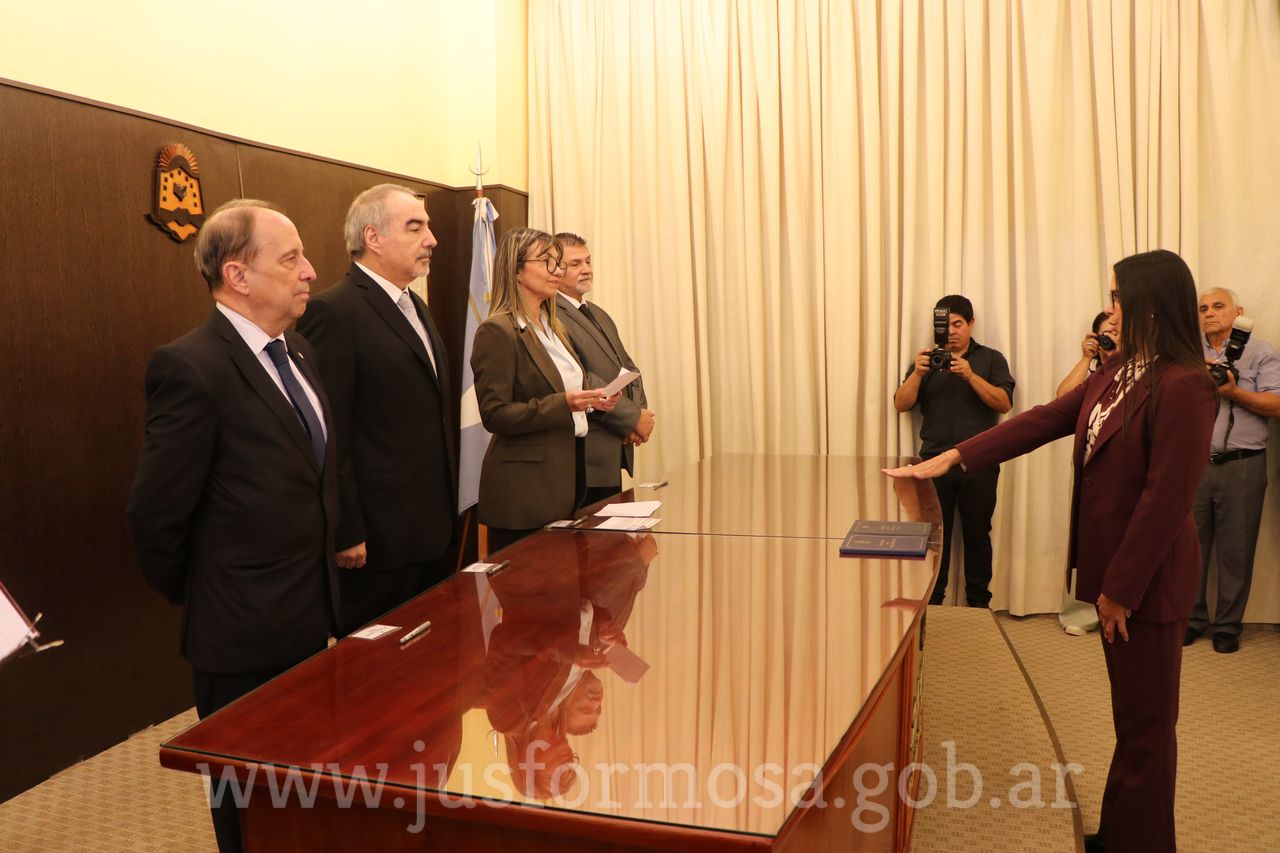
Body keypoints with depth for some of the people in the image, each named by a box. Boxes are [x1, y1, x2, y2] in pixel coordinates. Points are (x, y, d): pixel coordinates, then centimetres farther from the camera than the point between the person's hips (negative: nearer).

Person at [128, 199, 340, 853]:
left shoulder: (297, 352, 7)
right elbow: (156, 511, -18)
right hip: (243, 632, -7)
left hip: (310, 615, 8)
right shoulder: (190, 367, -20)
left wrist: (326, 557, 13)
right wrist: (192, 598, -4)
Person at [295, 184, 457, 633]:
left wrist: (448, 509, 17)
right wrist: (347, 533, -18)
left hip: (434, 529, 8)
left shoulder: (416, 307, 14)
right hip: (381, 540, -8)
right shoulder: (333, 312, -15)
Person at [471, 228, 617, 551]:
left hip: (569, 472, 8)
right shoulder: (497, 331, -12)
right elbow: (495, 415, -17)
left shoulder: (553, 326, 16)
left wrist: (592, 401, 5)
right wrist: (562, 404, -25)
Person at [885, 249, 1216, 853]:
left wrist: (1121, 588, -17)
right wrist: (954, 458, 1)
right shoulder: (1118, 372, 7)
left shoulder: (1182, 387, -22)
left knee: (1146, 723, 7)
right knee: (1130, 713, 20)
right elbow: (1044, 420, 7)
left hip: (1146, 577, -9)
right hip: (1111, 563, 9)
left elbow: (1166, 499, -22)